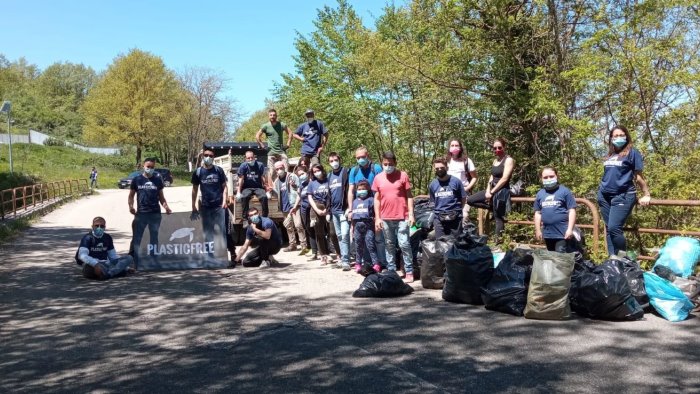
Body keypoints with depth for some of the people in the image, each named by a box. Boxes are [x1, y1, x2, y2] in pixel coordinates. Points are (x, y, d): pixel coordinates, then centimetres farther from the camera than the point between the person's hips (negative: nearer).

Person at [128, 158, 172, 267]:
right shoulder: (137, 180, 3)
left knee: (154, 238, 10)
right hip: (141, 213, -1)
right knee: (136, 238, -1)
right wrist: (130, 206, -12)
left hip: (155, 213, 2)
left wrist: (166, 206, -6)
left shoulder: (158, 180, 7)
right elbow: (131, 195, 7)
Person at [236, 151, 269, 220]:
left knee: (264, 197, -28)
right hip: (247, 187, 0)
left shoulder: (260, 165, -4)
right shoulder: (243, 166, -6)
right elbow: (241, 179, -6)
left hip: (258, 187, 1)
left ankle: (265, 216, -15)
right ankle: (244, 217, -20)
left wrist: (267, 190, -8)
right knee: (244, 197, -31)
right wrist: (238, 192, -11)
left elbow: (263, 179, -3)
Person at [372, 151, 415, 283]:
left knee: (404, 244, -3)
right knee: (390, 245, 11)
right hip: (385, 218, 3)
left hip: (402, 217, -3)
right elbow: (377, 199, 9)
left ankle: (409, 272, 4)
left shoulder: (402, 175, -1)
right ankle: (391, 271, 18)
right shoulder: (378, 178, 6)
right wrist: (377, 218, 4)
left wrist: (411, 214, -6)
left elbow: (409, 196, 0)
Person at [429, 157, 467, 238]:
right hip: (439, 219, 2)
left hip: (455, 218, -2)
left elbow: (463, 199, 3)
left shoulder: (456, 181, -3)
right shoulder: (432, 184, 7)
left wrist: (457, 210, 4)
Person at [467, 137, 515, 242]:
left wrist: (492, 192, -18)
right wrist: (488, 190, -2)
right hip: (492, 190, 9)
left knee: (498, 217, -6)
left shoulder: (508, 160, -10)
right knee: (469, 200, 7)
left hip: (502, 192, -9)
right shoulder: (495, 161, 15)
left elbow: (504, 179, -18)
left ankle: (498, 242, 1)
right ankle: (494, 209, 8)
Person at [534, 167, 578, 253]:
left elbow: (572, 210, -6)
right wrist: (538, 230, 11)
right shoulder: (540, 194, 10)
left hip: (563, 233, -5)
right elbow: (538, 213, 16)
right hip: (547, 233, 6)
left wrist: (570, 229, -12)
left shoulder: (564, 191, -3)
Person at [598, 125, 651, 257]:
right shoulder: (610, 155, 17)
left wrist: (647, 195, 1)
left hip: (623, 196, -6)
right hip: (604, 195, 6)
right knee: (608, 229, 5)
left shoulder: (632, 153, 0)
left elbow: (638, 176, 0)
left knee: (614, 228, -17)